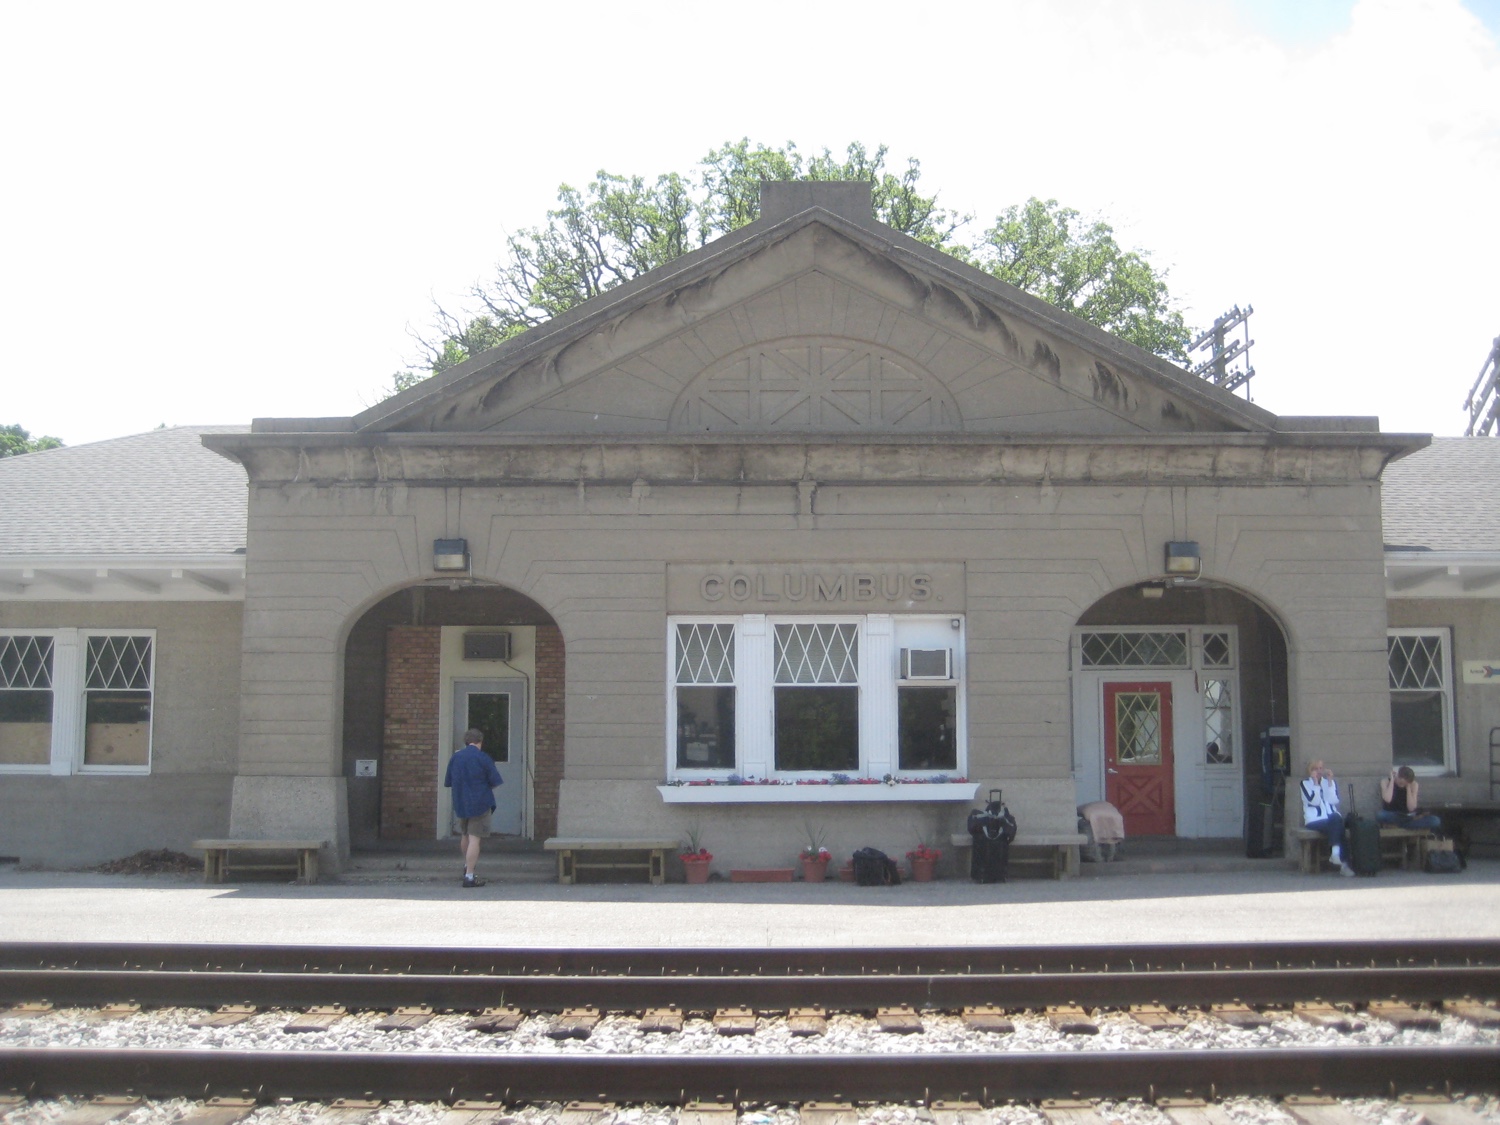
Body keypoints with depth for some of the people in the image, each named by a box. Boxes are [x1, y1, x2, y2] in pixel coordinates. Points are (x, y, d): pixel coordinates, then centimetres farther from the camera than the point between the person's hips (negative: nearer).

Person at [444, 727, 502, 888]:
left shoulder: (454, 758, 2)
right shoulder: (483, 758, -11)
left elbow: (448, 782, 8)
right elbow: (495, 782, -8)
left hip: (460, 804, 5)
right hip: (480, 803, -5)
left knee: (465, 836, 23)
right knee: (474, 838, -3)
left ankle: (467, 866, 40)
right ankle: (469, 876, -6)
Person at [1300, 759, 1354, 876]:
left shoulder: (1331, 782, 16)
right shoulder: (1305, 783, 6)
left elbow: (1334, 801, -1)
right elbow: (1314, 801, -10)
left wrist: (1329, 782, -4)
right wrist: (1316, 782, -11)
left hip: (1332, 819, 3)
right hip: (1315, 820, -3)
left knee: (1337, 820, -34)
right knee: (1337, 828, -32)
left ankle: (1336, 853, -35)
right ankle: (1343, 862, -35)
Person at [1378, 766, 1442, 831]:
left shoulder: (1413, 784, -5)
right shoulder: (1386, 781, -10)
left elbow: (1411, 808, -16)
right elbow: (1387, 800, -31)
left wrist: (1408, 787, -18)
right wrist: (1392, 779, -21)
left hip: (1407, 816, 2)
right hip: (1391, 816, -2)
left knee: (1435, 821, -21)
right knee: (1379, 815, -39)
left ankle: (1399, 824, -15)